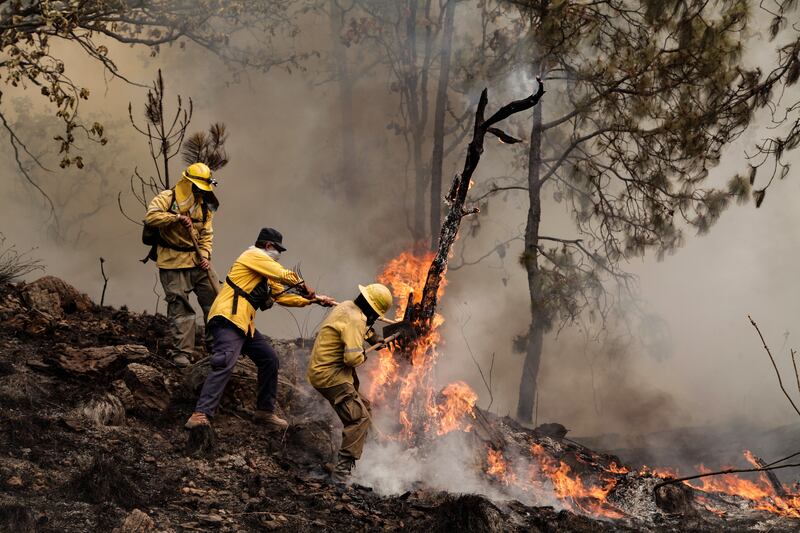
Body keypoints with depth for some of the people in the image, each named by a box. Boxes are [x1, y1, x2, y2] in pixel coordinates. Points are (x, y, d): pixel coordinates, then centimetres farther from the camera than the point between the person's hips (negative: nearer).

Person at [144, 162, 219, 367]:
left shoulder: (204, 205, 9)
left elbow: (206, 234, 10)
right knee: (180, 307, -7)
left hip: (197, 262, 6)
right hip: (173, 263, -6)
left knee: (214, 299, 6)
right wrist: (178, 217, -29)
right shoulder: (167, 198, -8)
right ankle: (181, 352, -2)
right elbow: (150, 217, -23)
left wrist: (205, 255, -6)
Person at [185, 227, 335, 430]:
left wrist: (314, 299, 23)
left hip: (244, 324, 11)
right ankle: (201, 414, -33)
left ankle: (265, 411, 19)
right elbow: (284, 275, -9)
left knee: (269, 360, 11)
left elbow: (282, 295, 29)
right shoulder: (253, 256, -1)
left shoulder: (266, 275, 29)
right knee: (224, 364, -25)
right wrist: (303, 286, 6)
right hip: (228, 318, -11)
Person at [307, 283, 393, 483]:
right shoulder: (355, 320, -22)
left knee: (363, 406, 23)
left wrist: (371, 336, 27)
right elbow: (353, 358, -30)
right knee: (359, 418, -18)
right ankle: (342, 470, -24)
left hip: (321, 369, 11)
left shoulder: (347, 307, 9)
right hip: (330, 375, -11)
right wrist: (363, 356, -10)